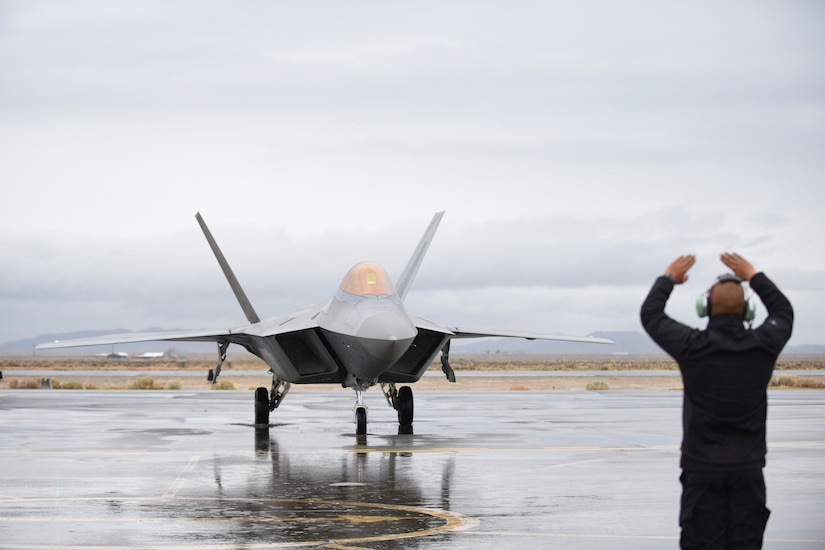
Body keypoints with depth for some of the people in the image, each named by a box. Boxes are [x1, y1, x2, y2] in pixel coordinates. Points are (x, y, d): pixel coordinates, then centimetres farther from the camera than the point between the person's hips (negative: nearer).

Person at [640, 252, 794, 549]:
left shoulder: (692, 346, -12)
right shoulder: (763, 345, -6)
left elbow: (650, 313, 5)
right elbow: (783, 311, 17)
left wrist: (668, 277, 20)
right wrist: (753, 276, 27)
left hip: (702, 468, -2)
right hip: (748, 468, 2)